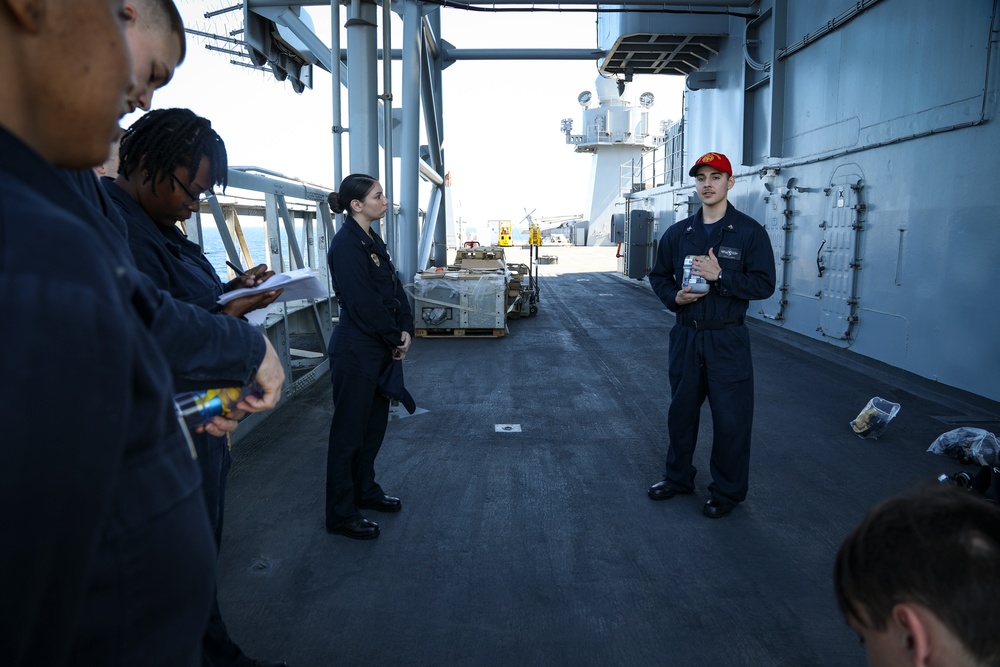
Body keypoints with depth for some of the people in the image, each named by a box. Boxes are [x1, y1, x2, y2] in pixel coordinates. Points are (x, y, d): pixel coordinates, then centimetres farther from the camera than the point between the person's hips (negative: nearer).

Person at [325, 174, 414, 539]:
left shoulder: (372, 239, 12)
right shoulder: (346, 243, -17)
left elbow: (395, 288, 10)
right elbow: (364, 303, -21)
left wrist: (405, 329, -3)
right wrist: (395, 339, -13)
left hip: (379, 349, 10)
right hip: (356, 351, -10)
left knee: (375, 423, 20)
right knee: (349, 431, 2)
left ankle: (365, 490, 37)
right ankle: (341, 514, 15)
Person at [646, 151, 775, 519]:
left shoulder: (749, 232, -5)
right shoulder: (677, 233, 7)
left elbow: (764, 284, -10)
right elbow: (658, 275, 15)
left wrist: (720, 275, -22)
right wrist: (674, 297, -5)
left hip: (727, 340, -4)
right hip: (685, 335, 4)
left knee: (730, 419, 4)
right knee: (681, 411, 16)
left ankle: (727, 491, 22)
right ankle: (679, 477, 35)